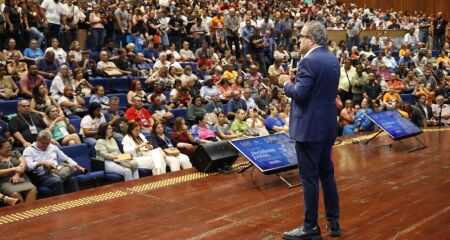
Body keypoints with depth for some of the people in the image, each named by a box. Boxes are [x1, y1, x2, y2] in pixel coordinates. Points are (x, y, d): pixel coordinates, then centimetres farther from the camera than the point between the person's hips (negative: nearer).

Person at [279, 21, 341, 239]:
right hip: (328, 125, 9)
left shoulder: (309, 61, -17)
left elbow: (300, 94, -21)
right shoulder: (333, 60, 11)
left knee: (309, 177, 0)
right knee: (327, 173, 16)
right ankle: (333, 222, 24)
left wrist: (286, 84, -3)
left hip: (309, 127, -9)